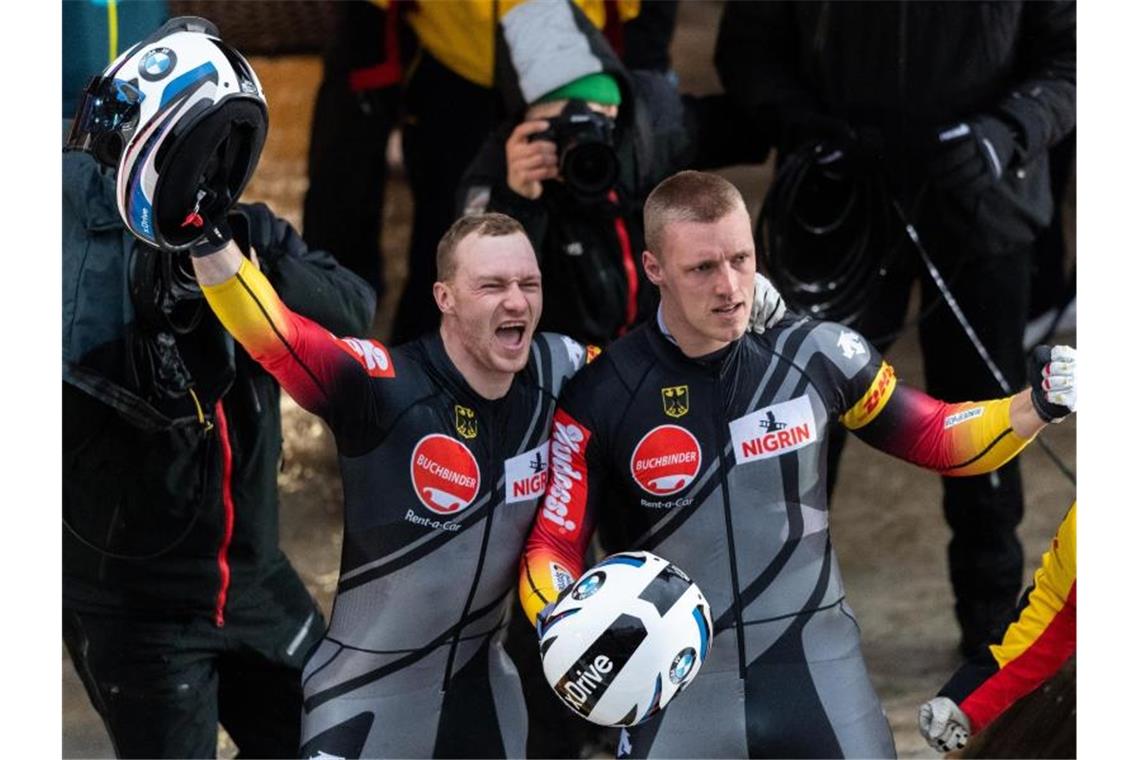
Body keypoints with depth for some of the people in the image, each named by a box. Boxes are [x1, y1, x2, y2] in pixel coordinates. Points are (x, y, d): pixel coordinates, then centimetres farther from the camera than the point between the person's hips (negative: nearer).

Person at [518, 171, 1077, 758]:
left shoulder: (816, 356, -4)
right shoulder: (601, 398, -9)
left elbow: (936, 439, 8)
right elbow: (551, 550, -6)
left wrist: (1039, 406, -8)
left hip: (818, 667, 1)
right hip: (679, 686, -1)